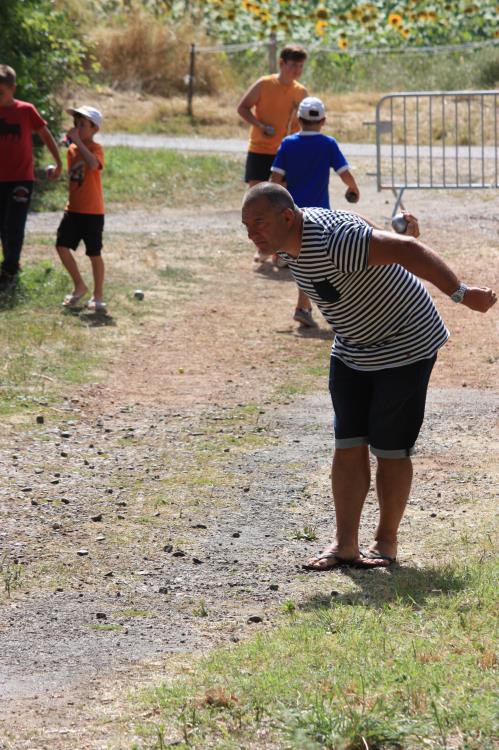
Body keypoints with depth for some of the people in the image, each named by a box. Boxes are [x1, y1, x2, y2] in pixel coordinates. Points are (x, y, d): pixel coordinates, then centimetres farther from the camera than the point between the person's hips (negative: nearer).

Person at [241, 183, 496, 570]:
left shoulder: (333, 240, -35)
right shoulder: (296, 239, -4)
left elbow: (406, 250, -39)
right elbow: (363, 226, 12)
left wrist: (461, 293, -37)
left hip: (404, 348, -8)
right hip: (352, 351, 8)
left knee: (389, 450, -1)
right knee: (348, 446, 3)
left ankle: (386, 542, 14)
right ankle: (345, 544, 6)